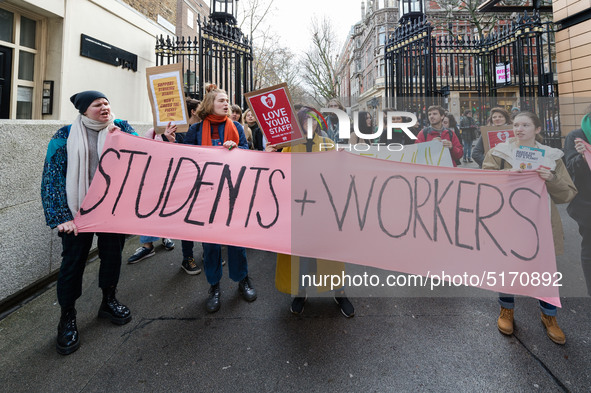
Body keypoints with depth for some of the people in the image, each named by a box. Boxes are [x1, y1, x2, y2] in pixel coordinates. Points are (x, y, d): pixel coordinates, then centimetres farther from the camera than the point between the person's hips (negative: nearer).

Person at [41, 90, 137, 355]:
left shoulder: (121, 128, 4)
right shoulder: (65, 136, -2)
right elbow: (52, 177, -4)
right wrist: (62, 216, -11)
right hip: (78, 210, -1)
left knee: (113, 254, 12)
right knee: (73, 260, 4)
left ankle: (108, 302, 35)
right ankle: (67, 318, 23)